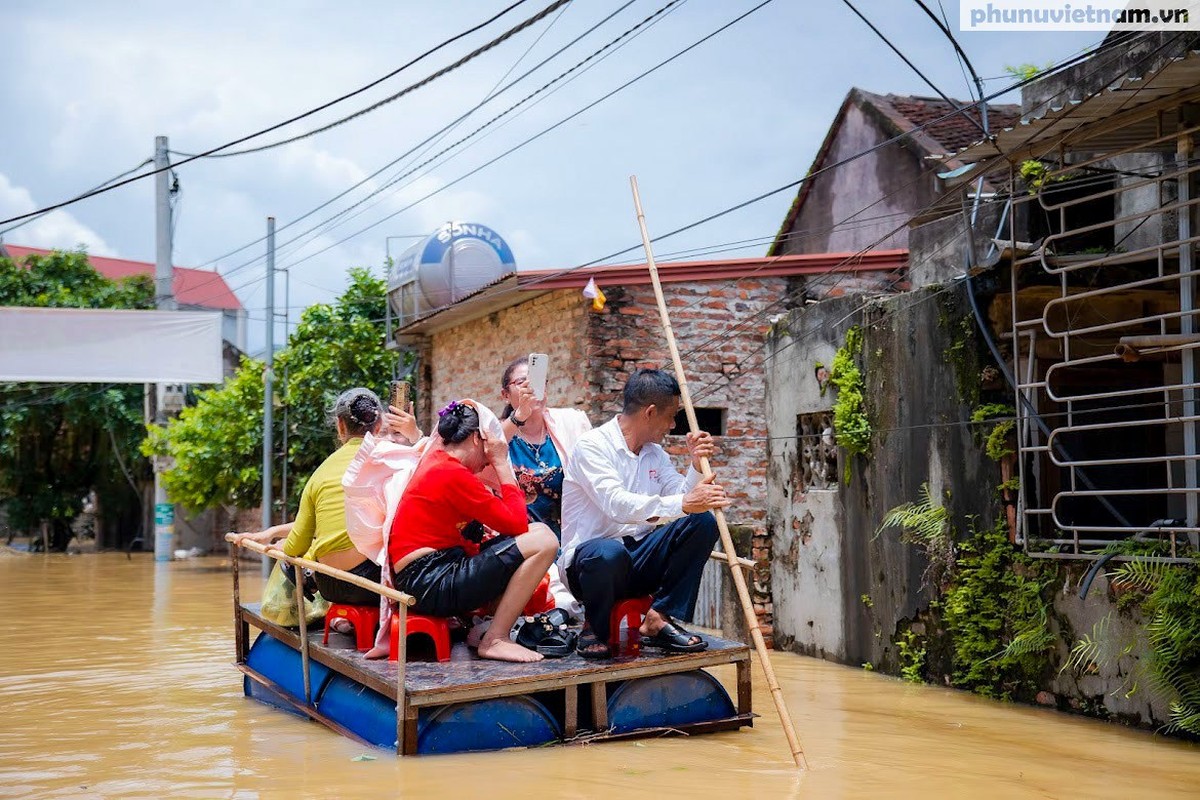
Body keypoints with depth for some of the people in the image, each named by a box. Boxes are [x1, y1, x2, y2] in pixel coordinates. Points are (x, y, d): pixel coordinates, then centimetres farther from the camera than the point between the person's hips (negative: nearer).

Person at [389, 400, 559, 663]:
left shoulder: (437, 461, 16)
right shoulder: (453, 474, -14)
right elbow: (516, 524, -10)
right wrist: (501, 463, -4)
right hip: (430, 584, -10)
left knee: (538, 531, 13)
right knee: (544, 541, -15)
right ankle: (495, 640, -11)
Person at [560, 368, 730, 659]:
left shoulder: (655, 454, 14)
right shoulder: (592, 446, -12)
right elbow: (617, 504, -29)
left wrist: (696, 464, -12)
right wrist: (682, 504, -38)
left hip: (638, 560, 7)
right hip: (588, 560, -7)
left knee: (702, 522, -13)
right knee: (609, 553, -42)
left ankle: (659, 620, -13)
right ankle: (594, 630, -9)